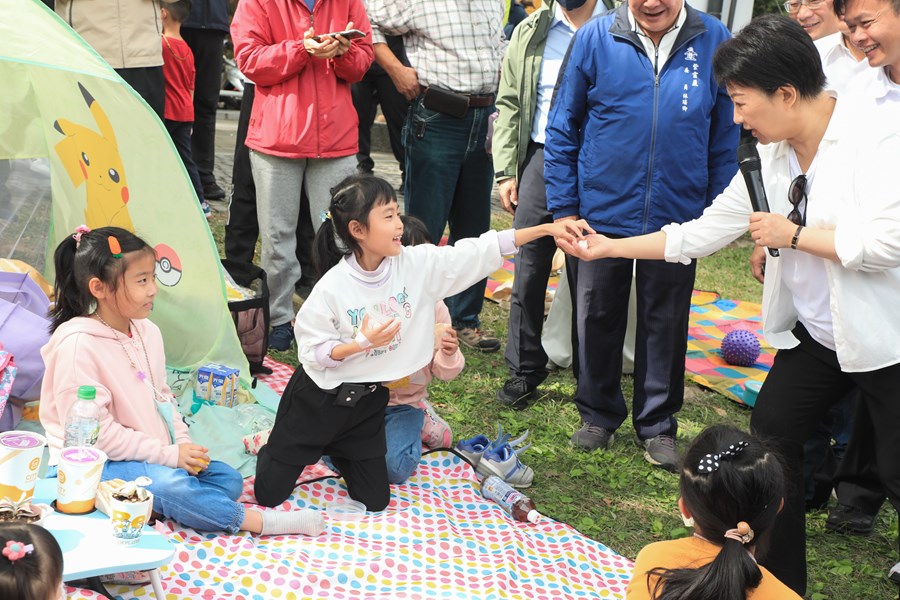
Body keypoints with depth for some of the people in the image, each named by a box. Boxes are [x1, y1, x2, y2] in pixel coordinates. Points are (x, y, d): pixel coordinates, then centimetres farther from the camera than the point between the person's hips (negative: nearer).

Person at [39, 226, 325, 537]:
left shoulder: (147, 331, 6)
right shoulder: (77, 345, -20)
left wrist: (182, 444, -3)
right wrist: (169, 454, -20)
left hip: (153, 454, 9)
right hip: (96, 462, -9)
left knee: (228, 480, -2)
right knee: (172, 485, -32)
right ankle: (257, 521, -19)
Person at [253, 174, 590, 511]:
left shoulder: (417, 264, -13)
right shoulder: (332, 288, -24)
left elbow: (479, 253, -16)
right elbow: (313, 352, -17)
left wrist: (547, 229, -20)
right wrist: (361, 343, -31)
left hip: (368, 399, 4)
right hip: (319, 397, -4)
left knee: (375, 501, 11)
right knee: (268, 493, 6)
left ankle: (332, 448, 35)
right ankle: (280, 449, 38)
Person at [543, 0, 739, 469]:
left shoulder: (715, 42, -4)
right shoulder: (595, 38, -5)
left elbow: (725, 137, 4)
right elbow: (562, 129, 1)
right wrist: (563, 206, -2)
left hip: (677, 216, 0)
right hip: (602, 212, 0)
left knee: (666, 322, 10)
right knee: (597, 316, 12)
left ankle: (657, 425, 26)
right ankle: (599, 414, 31)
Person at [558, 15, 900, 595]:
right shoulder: (770, 157, 3)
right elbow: (702, 233, 9)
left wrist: (795, 235, -19)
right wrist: (607, 246, 8)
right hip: (814, 333, 8)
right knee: (772, 432, 11)